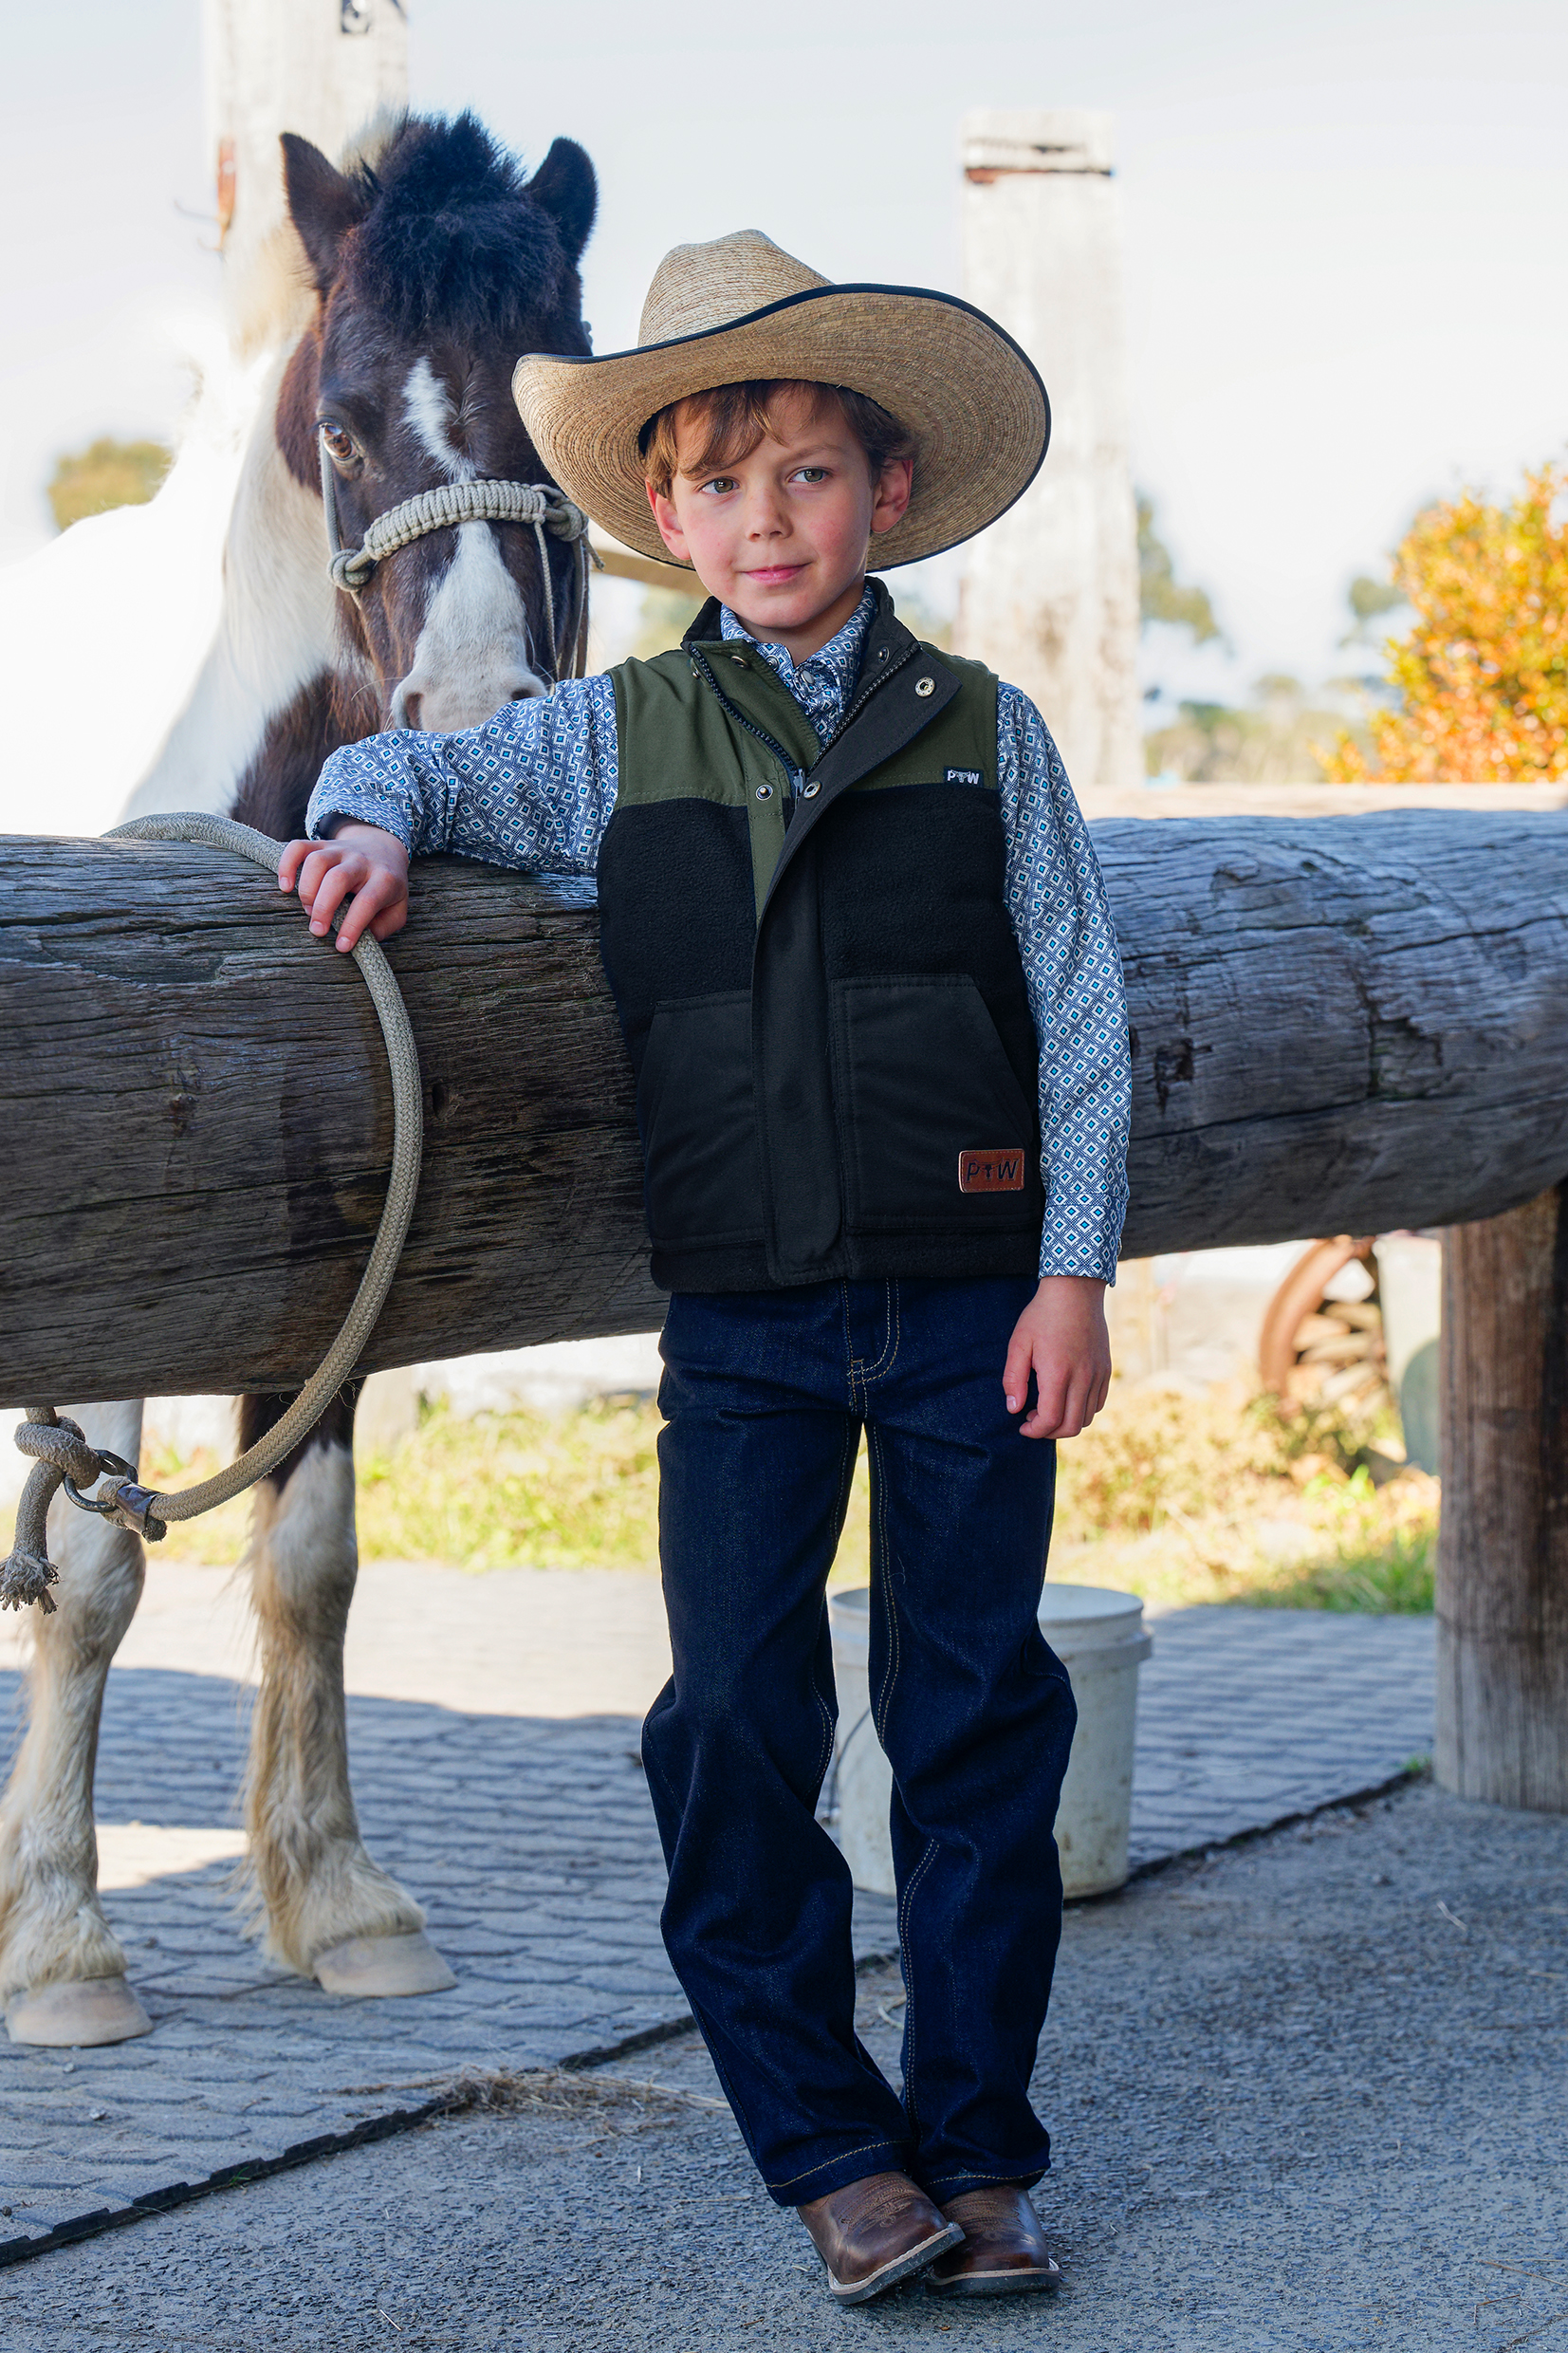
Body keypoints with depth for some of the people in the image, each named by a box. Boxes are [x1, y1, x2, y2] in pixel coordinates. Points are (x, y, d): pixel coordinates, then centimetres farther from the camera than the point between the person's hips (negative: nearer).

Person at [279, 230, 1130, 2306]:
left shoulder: (983, 733, 5)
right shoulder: (614, 739, 6)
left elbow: (1080, 1010, 5)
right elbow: (421, 762, 16)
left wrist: (1074, 1274, -1)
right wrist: (368, 820, -9)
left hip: (967, 1301, 0)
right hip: (742, 1314, 1)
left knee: (974, 1716, 3)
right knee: (734, 1725, -3)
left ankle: (979, 2148, 14)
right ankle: (832, 2152, 10)